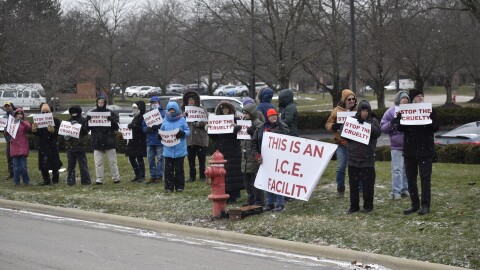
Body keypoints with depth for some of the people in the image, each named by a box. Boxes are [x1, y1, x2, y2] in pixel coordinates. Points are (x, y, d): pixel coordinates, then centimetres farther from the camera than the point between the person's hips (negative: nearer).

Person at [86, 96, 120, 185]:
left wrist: (112, 120, -19)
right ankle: (99, 179, 6)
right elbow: (88, 127, 8)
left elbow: (116, 127, 1)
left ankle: (116, 178, 11)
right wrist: (88, 120, -13)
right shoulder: (92, 113, 6)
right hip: (97, 142, 1)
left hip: (109, 141, -1)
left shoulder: (110, 113, 2)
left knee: (112, 161, 5)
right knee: (98, 162, 2)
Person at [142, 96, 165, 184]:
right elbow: (143, 125, 11)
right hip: (150, 140, 5)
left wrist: (158, 127, -24)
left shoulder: (163, 113, -1)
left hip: (160, 140, -5)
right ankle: (153, 176, 16)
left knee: (160, 158, -2)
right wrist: (147, 129, -11)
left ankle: (159, 176, 4)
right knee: (150, 158, 8)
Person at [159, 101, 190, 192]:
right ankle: (169, 187, 7)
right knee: (168, 169, 2)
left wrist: (182, 133, -20)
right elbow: (161, 131, 14)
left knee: (179, 168, 4)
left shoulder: (182, 120, 0)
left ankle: (179, 186, 12)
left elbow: (188, 131, 1)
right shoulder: (165, 120, 8)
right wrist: (160, 135, -8)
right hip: (168, 150, 2)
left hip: (180, 150, -2)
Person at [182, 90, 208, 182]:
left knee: (202, 159, 3)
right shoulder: (185, 110, 10)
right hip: (189, 139, 3)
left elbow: (206, 121, -8)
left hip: (201, 139, -3)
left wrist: (197, 123, -20)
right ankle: (192, 176, 14)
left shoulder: (202, 109, 1)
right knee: (191, 159, 6)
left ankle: (202, 176, 11)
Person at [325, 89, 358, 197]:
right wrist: (334, 126, -15)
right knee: (341, 167, -1)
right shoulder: (337, 111, 3)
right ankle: (340, 189, 14)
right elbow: (328, 124, 6)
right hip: (341, 143, -1)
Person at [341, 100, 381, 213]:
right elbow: (342, 132, 3)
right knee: (353, 183, 8)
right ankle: (354, 206, 18)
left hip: (367, 159, -2)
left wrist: (367, 124, -24)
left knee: (368, 184, 2)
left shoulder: (373, 121, 1)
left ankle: (368, 205, 13)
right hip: (353, 157, 2)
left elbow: (378, 132, -15)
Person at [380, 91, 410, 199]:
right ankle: (396, 191, -1)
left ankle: (405, 189, 19)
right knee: (397, 169, -5)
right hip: (396, 146, -4)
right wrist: (391, 123, -18)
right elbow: (383, 128, -1)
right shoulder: (391, 111, -1)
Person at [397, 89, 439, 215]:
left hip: (425, 150, -3)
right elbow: (400, 128, -3)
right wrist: (400, 117, -19)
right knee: (411, 178, 7)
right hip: (410, 150, 3)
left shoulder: (430, 110, 1)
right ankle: (415, 204, 16)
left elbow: (435, 128, -6)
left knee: (425, 178, -3)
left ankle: (425, 205, 2)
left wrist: (429, 118, -23)